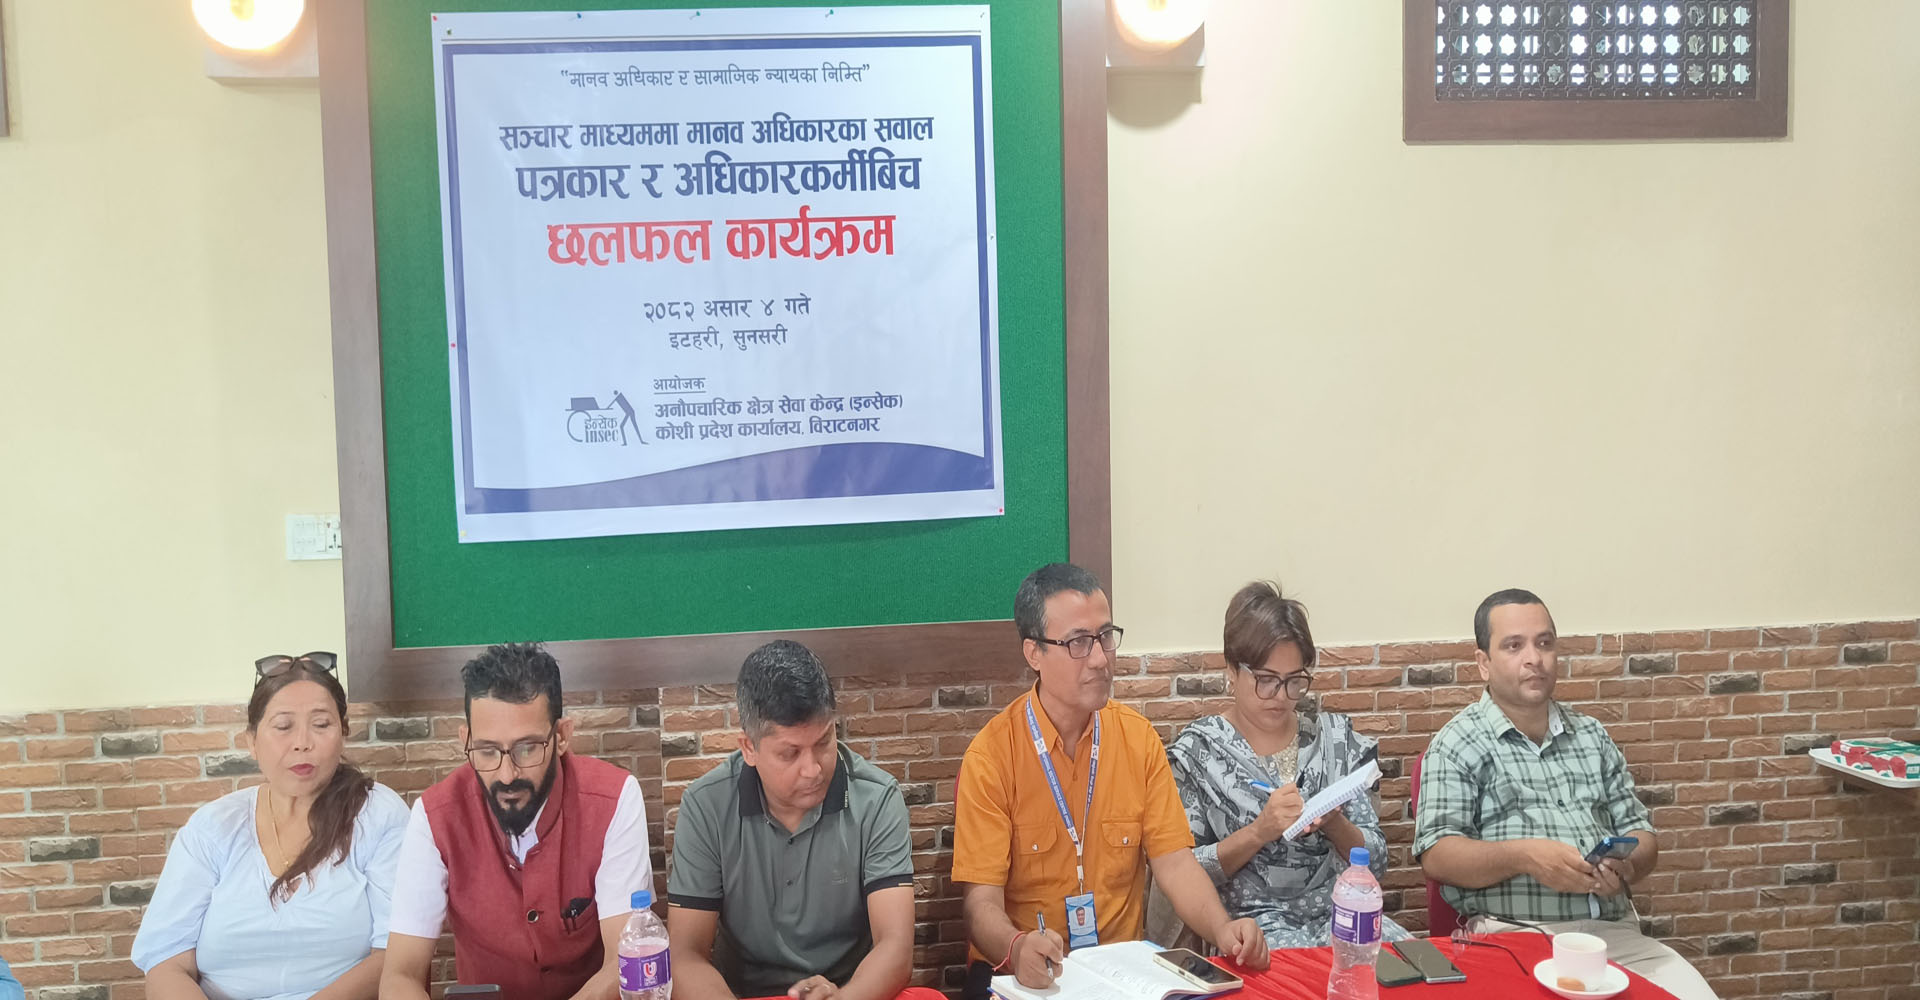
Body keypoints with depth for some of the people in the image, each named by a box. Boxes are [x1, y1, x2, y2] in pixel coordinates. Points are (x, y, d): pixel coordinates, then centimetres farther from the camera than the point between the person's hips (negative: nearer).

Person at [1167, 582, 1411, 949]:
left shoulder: (1336, 736, 10)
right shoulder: (1197, 751, 0)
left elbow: (1376, 862, 11)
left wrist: (1335, 825, -10)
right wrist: (1259, 831, -17)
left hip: (1341, 909, 5)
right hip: (1250, 920, -5)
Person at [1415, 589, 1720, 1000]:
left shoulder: (1591, 735, 19)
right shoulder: (1458, 743, 3)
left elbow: (1639, 831, 18)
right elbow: (1437, 855, -5)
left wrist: (1627, 866, -6)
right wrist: (1522, 856, -21)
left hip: (1616, 932, 5)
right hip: (1515, 936, -5)